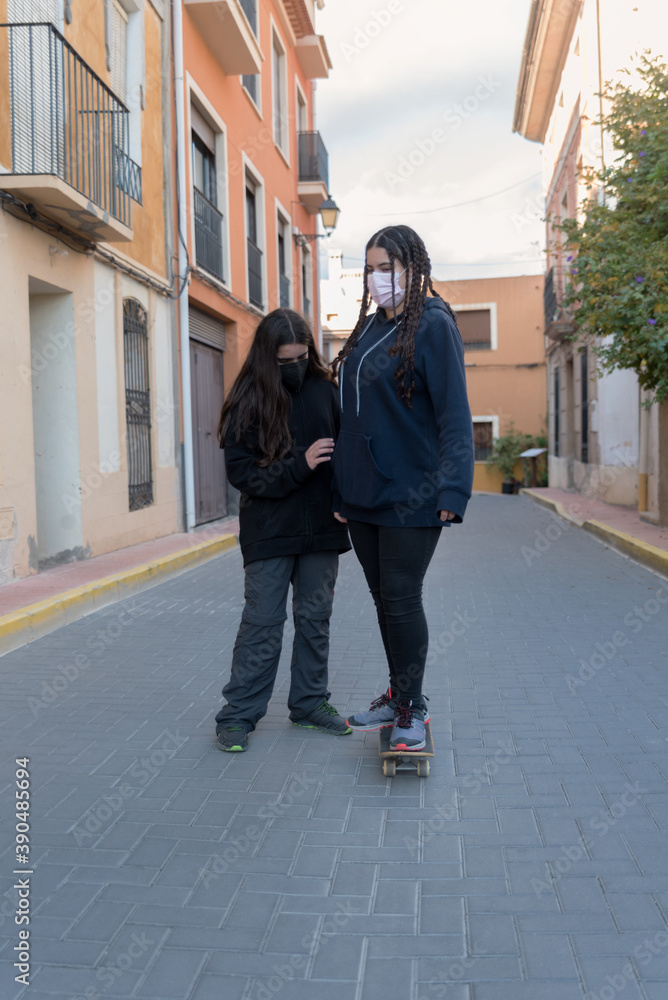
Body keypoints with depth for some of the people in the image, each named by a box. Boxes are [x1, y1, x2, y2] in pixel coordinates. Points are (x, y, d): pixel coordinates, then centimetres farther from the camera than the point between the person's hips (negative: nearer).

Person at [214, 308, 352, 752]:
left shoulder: (326, 391, 1)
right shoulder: (248, 402, -6)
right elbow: (242, 472, -11)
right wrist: (299, 465, -21)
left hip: (321, 529, 3)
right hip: (269, 532, -3)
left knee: (315, 618, 13)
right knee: (262, 622, 0)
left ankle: (310, 702, 27)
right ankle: (238, 715, 11)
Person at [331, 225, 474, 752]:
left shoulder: (433, 324, -8)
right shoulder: (369, 329, 14)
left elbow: (454, 413, -14)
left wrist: (452, 490, -21)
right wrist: (342, 489, 15)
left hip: (411, 492, -7)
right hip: (364, 491, 7)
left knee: (402, 599, -2)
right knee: (383, 598, 14)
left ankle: (412, 707, 14)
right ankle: (398, 695, 28)